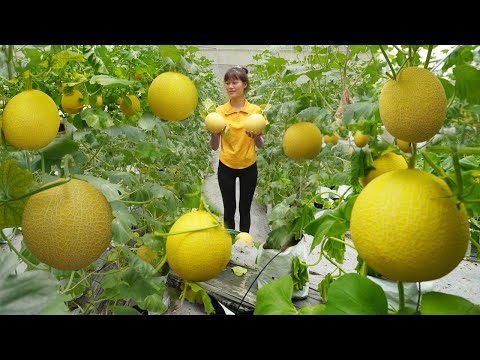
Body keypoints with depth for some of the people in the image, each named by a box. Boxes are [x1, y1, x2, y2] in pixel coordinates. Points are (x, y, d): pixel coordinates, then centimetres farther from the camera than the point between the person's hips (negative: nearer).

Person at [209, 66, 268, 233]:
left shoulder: (256, 110, -6)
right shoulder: (219, 111, -5)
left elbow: (260, 145, -2)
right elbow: (214, 147, -4)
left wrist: (256, 137, -24)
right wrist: (214, 133, -24)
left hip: (249, 167, 0)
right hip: (226, 167, 0)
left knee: (245, 209, 11)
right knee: (229, 209, 8)